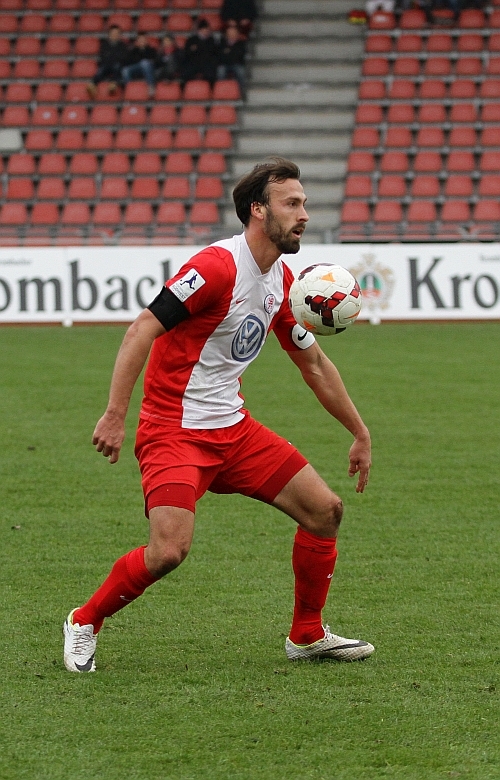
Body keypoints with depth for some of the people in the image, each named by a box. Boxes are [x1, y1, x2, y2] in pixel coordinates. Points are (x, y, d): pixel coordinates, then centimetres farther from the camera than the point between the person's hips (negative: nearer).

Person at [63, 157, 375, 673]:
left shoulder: (283, 283, 7)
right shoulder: (217, 266, -19)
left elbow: (314, 364, 21)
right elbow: (141, 331, -21)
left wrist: (359, 433, 26)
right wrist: (115, 415, -28)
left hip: (232, 428, 8)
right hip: (173, 431, -8)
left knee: (324, 510, 4)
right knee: (170, 549, -24)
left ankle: (308, 636, 20)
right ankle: (84, 622, 1)